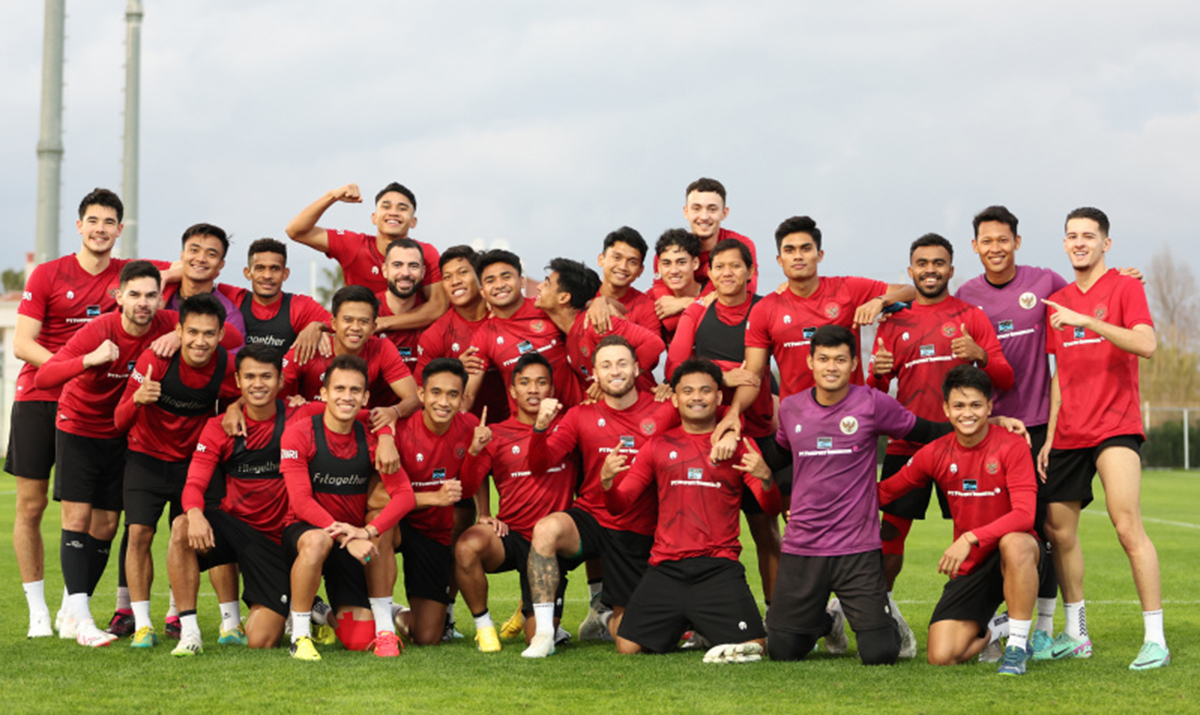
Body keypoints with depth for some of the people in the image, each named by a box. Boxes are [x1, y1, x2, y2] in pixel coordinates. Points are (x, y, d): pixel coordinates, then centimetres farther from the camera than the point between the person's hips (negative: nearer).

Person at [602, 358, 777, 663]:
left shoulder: (738, 444, 7)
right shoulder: (659, 445, 12)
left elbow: (771, 508, -2)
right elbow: (619, 504, 10)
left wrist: (765, 478, -23)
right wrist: (606, 481, -12)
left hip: (719, 569, -2)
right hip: (666, 569, 2)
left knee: (753, 647, -16)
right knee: (627, 647, -7)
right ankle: (679, 626, 21)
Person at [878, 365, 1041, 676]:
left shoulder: (1011, 446, -12)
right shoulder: (935, 454, -1)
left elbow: (1024, 515, -23)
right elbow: (885, 492, 8)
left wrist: (970, 538, -33)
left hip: (1013, 557, -3)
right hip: (970, 568, 3)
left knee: (1015, 543, -41)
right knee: (941, 656, -14)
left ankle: (1017, 645, -22)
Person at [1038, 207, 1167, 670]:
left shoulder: (1124, 288, -2)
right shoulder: (1056, 302, 15)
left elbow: (1145, 344, -19)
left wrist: (1085, 320, -26)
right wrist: (1049, 436, 14)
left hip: (1114, 425, -6)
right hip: (1068, 434, 7)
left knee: (1127, 526, -17)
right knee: (1058, 528, 7)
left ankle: (1155, 639, -13)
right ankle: (1075, 635, 20)